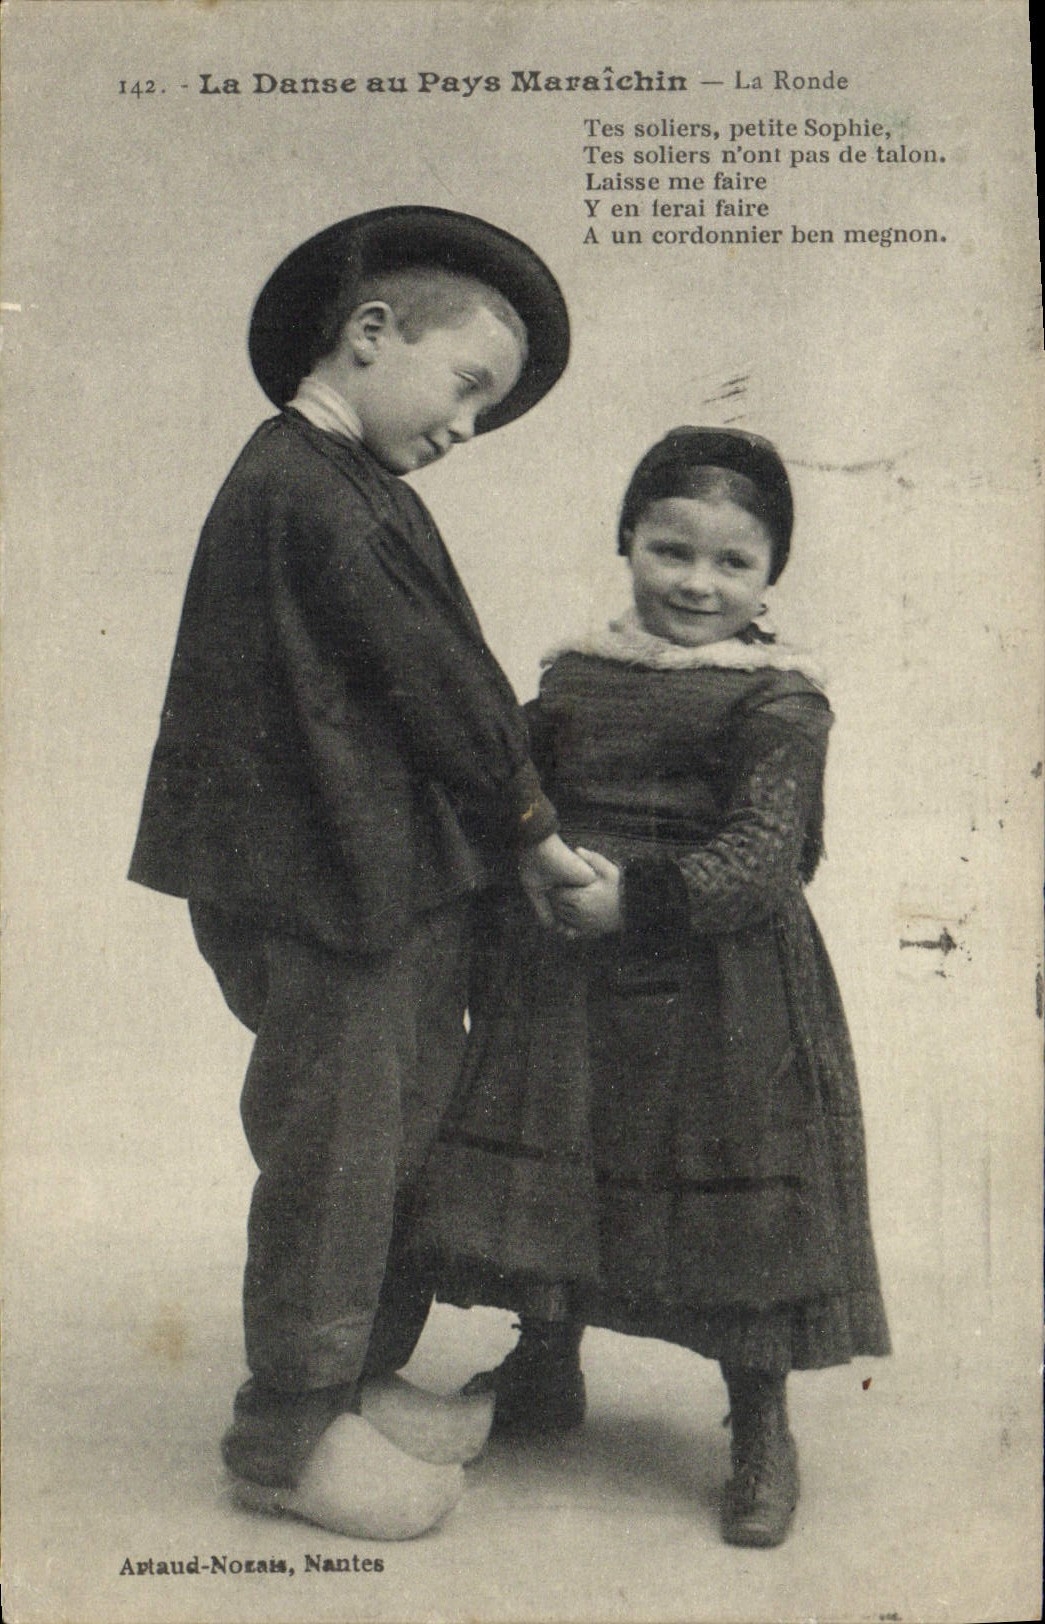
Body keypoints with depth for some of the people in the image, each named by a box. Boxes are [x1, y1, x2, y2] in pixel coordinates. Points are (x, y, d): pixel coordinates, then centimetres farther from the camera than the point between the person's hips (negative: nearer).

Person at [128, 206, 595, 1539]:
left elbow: (440, 679, 14)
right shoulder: (303, 494, -18)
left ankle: (362, 1383, 34)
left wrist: (507, 816, 8)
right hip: (326, 900, -10)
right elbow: (431, 681, -16)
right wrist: (530, 829, -6)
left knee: (406, 1142, 18)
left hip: (404, 887, 10)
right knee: (334, 1156, 3)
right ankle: (290, 1435, 22)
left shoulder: (355, 489, 14)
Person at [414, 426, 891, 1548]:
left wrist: (638, 896, -28)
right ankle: (546, 1366, 41)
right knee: (550, 1174, 16)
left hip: (719, 1000, -5)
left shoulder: (776, 700, -9)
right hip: (560, 986, 5)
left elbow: (764, 855, -18)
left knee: (738, 1196, 4)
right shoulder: (572, 675, 8)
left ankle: (761, 1428, 24)